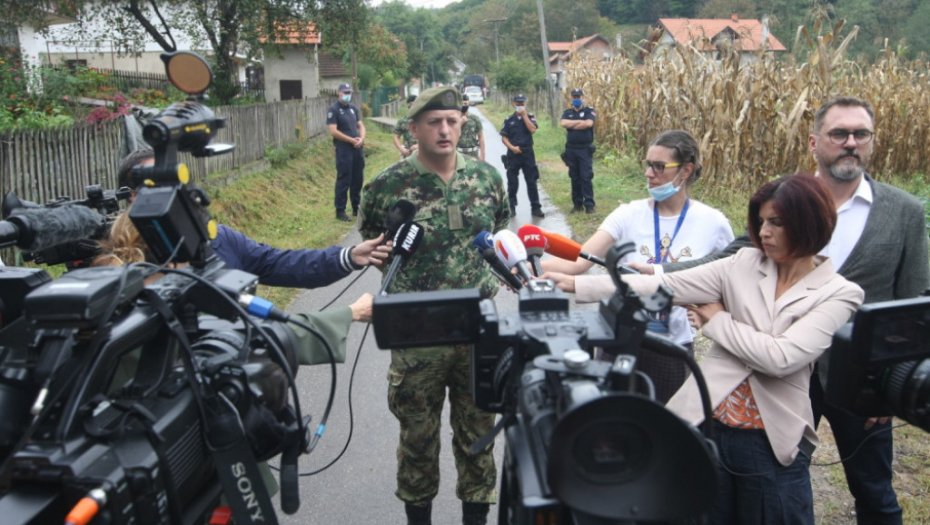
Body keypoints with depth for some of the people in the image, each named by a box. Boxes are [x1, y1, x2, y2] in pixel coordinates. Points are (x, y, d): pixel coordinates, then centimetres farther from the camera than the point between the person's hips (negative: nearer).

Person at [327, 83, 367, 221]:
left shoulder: (353, 108, 15)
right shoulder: (333, 110, -6)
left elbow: (360, 125, 16)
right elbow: (333, 131, -14)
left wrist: (361, 139, -5)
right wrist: (352, 140, -14)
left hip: (357, 148, 7)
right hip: (344, 149, -6)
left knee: (358, 179, 11)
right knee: (343, 180, -3)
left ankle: (356, 208, 23)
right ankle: (340, 210, 5)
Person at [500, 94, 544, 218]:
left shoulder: (530, 117, 6)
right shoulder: (509, 120, 6)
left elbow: (532, 129, -12)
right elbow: (504, 137, 4)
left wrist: (524, 115, -11)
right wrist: (512, 147, -11)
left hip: (527, 153, 0)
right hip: (513, 153, 0)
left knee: (531, 181, 1)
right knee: (512, 182, 5)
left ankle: (536, 207, 6)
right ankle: (511, 206, 15)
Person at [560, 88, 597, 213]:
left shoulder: (589, 111, 2)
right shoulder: (567, 113, 11)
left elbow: (589, 123, -17)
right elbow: (563, 123, -9)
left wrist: (571, 126, -9)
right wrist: (580, 122, -12)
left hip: (585, 149, -3)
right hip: (571, 150, 3)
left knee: (586, 177, -7)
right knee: (574, 178, 7)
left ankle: (589, 204, -5)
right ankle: (577, 204, 14)